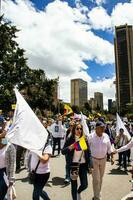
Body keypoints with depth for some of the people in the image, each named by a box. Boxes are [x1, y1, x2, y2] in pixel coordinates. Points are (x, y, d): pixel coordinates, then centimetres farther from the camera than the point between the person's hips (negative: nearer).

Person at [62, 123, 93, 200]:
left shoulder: (84, 139, 0)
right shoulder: (69, 140, -7)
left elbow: (89, 153, 3)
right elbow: (63, 152, -7)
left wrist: (90, 165, -3)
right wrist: (69, 148, -25)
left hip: (83, 165, 2)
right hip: (73, 165, -2)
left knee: (85, 185, 7)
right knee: (74, 185, 9)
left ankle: (78, 192, 42)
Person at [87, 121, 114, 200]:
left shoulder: (106, 136, -4)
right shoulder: (91, 136, -16)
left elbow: (109, 147, 6)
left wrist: (112, 157, 4)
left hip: (103, 159, 4)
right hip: (93, 160, -4)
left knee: (100, 178, 17)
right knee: (96, 179, -2)